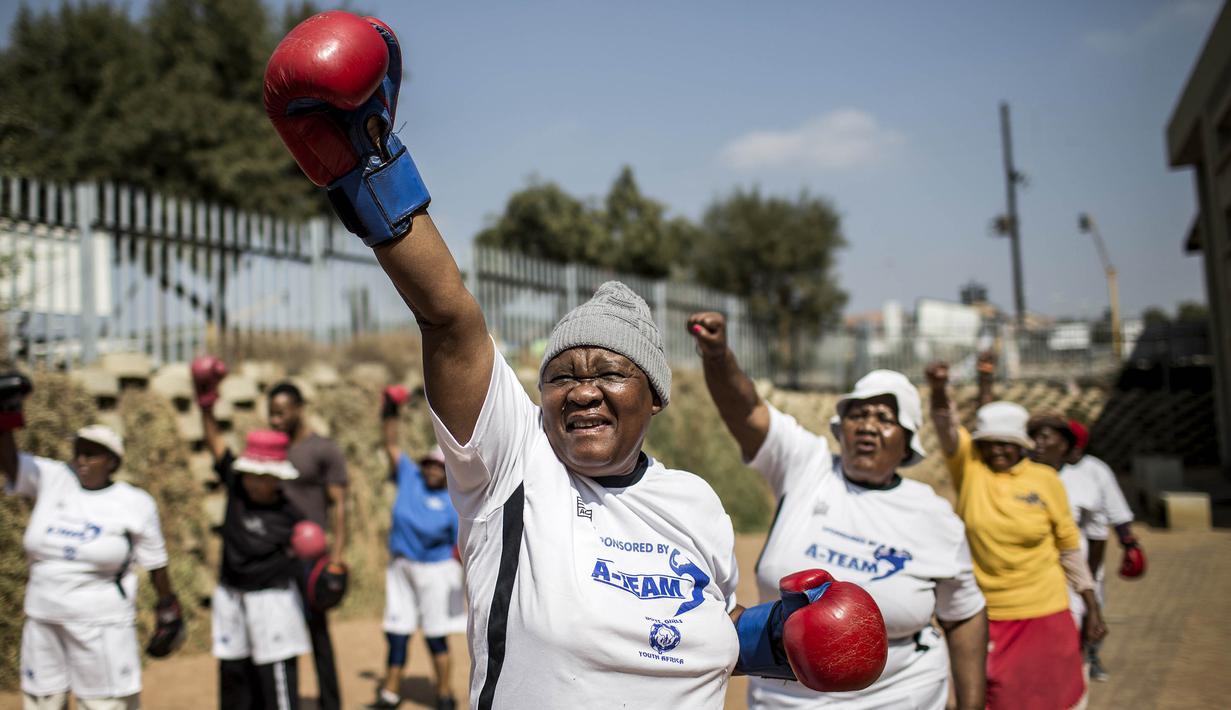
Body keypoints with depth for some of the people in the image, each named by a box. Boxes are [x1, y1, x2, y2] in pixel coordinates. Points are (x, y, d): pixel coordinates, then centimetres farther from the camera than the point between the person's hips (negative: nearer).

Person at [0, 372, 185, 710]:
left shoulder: (135, 503, -5)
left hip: (101, 624, -3)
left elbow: (155, 562, 1)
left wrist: (169, 610, 5)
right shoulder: (51, 479, 2)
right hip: (43, 619, 4)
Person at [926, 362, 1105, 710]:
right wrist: (939, 388, -41)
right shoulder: (969, 468, -3)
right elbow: (946, 427, -21)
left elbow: (1069, 547, 6)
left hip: (1043, 613, 1)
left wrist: (1093, 607, 7)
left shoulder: (1045, 480, -2)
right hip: (984, 615, 0)